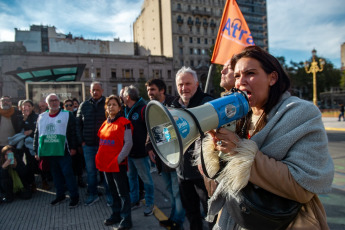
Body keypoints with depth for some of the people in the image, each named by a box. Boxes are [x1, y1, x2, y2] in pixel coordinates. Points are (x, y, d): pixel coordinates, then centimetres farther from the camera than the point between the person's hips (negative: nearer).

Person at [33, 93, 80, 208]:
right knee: (56, 174, 14)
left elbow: (73, 132, -5)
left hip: (63, 151, -5)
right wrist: (37, 151, 12)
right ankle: (60, 195, 28)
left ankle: (74, 197, 7)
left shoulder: (67, 115, -2)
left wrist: (73, 147, -9)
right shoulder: (41, 117, 12)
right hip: (49, 151, 5)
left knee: (67, 173, -4)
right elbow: (37, 134, 15)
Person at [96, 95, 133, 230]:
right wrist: (100, 158, 9)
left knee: (122, 192, 3)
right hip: (106, 163, 7)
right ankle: (116, 215, 34)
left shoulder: (124, 123, -9)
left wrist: (118, 159, -17)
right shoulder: (105, 124, 11)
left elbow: (128, 144, -14)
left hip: (118, 164, -7)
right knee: (113, 191, 19)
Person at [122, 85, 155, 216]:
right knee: (132, 176, 19)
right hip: (128, 151, 8)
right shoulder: (126, 110, 11)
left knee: (146, 178, 6)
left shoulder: (143, 109, -14)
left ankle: (149, 204, 21)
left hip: (140, 151, -8)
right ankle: (134, 201, 36)